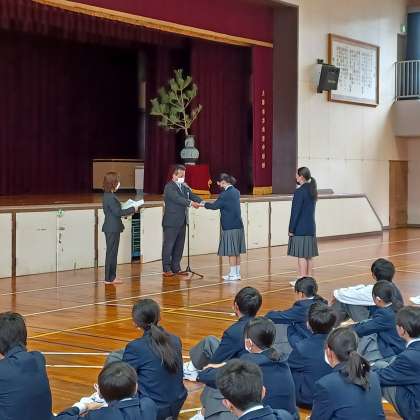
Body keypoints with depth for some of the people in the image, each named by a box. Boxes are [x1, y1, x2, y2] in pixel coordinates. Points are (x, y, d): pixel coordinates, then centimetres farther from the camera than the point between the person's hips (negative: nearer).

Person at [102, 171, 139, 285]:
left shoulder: (109, 196, 13)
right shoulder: (110, 197, -18)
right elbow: (117, 212, -22)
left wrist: (127, 212, 6)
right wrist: (132, 209, -14)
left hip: (112, 228, 10)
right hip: (112, 229, -10)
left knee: (112, 253, 13)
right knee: (111, 253, -3)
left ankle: (111, 277, 19)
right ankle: (109, 278, 2)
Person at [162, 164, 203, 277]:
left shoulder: (184, 187, 14)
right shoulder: (169, 187, -12)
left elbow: (192, 196, 5)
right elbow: (177, 198, -26)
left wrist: (202, 202, -15)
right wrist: (191, 203, -36)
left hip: (182, 222, 8)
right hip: (171, 222, -8)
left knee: (179, 246, 11)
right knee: (168, 245, -1)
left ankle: (176, 268, 18)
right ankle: (166, 269, 5)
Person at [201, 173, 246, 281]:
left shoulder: (225, 194, -15)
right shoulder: (236, 192, 11)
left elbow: (215, 206, -10)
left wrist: (203, 204, 3)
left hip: (230, 227, -8)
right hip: (238, 225, 8)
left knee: (231, 251, -3)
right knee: (236, 251, 12)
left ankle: (233, 274, 1)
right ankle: (237, 273, 17)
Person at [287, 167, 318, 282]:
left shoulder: (299, 191, -15)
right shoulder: (312, 190, 9)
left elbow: (296, 212, -14)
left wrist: (291, 229, -10)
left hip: (300, 229, -8)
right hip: (311, 228, 8)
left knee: (301, 255, -4)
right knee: (309, 255, 11)